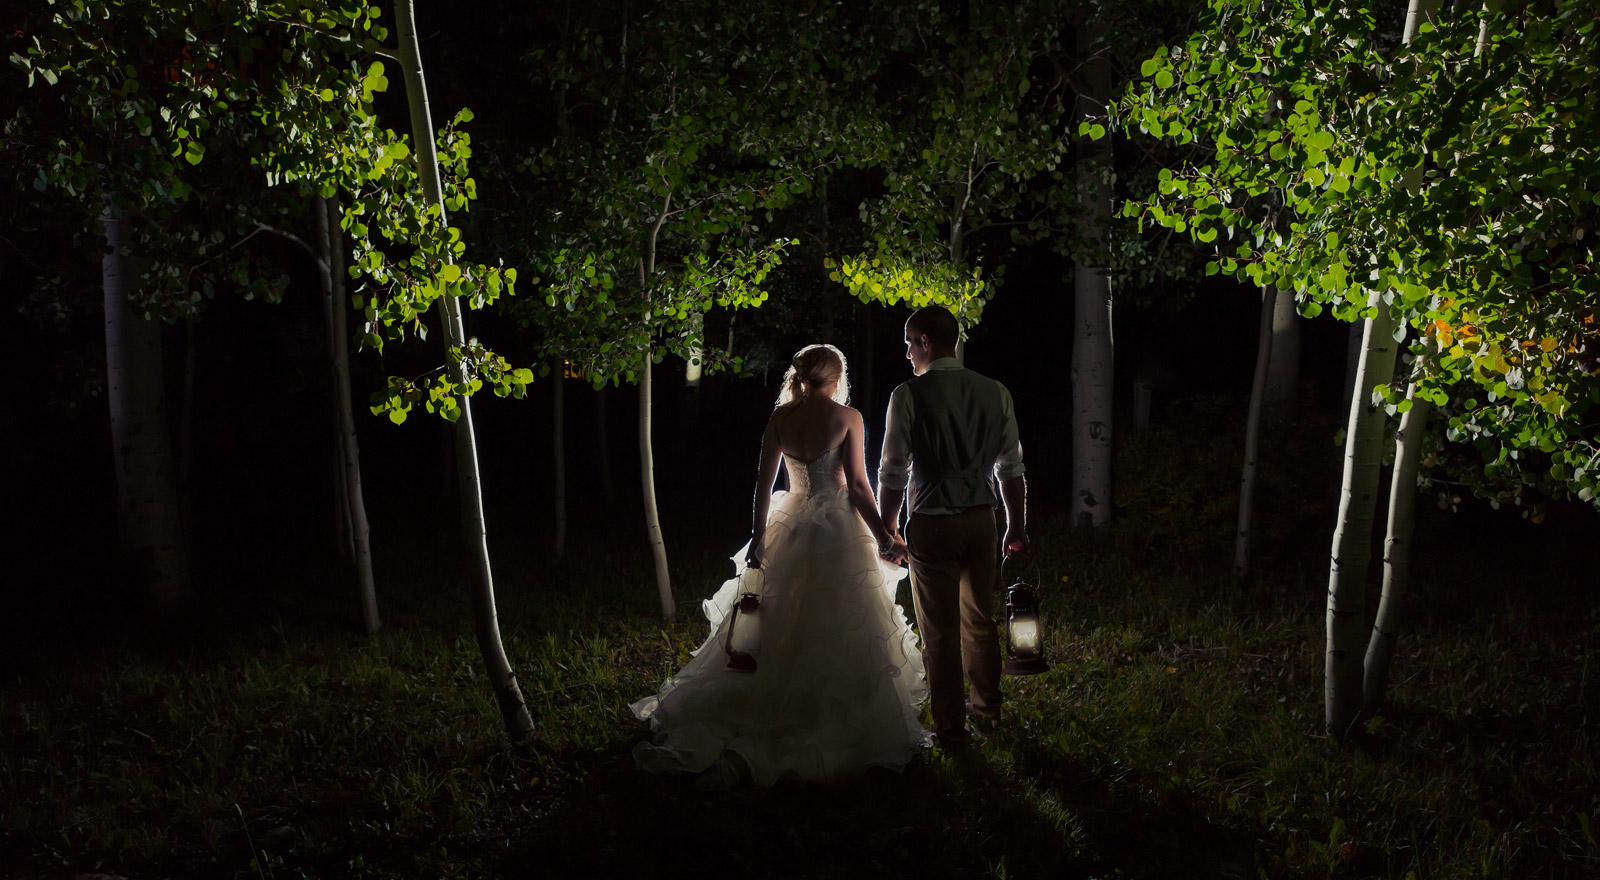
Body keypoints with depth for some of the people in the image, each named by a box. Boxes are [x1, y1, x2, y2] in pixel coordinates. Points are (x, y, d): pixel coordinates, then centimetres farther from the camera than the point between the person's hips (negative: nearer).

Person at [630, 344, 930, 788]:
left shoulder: (780, 417, 3)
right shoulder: (847, 417, -6)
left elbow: (764, 481, 3)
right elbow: (858, 484, -9)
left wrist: (758, 537, 9)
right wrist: (882, 537, -3)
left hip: (790, 528, 4)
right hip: (840, 532, -4)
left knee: (780, 631, 12)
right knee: (843, 632, 4)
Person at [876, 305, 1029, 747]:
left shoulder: (909, 395, -11)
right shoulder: (995, 393, 2)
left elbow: (893, 473, -9)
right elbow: (1011, 468, 5)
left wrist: (888, 532, 2)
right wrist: (1017, 527, 15)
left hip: (932, 525, -5)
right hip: (981, 518, 5)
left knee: (941, 629, 5)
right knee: (979, 618, 21)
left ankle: (950, 727, 15)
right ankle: (987, 709, 36)